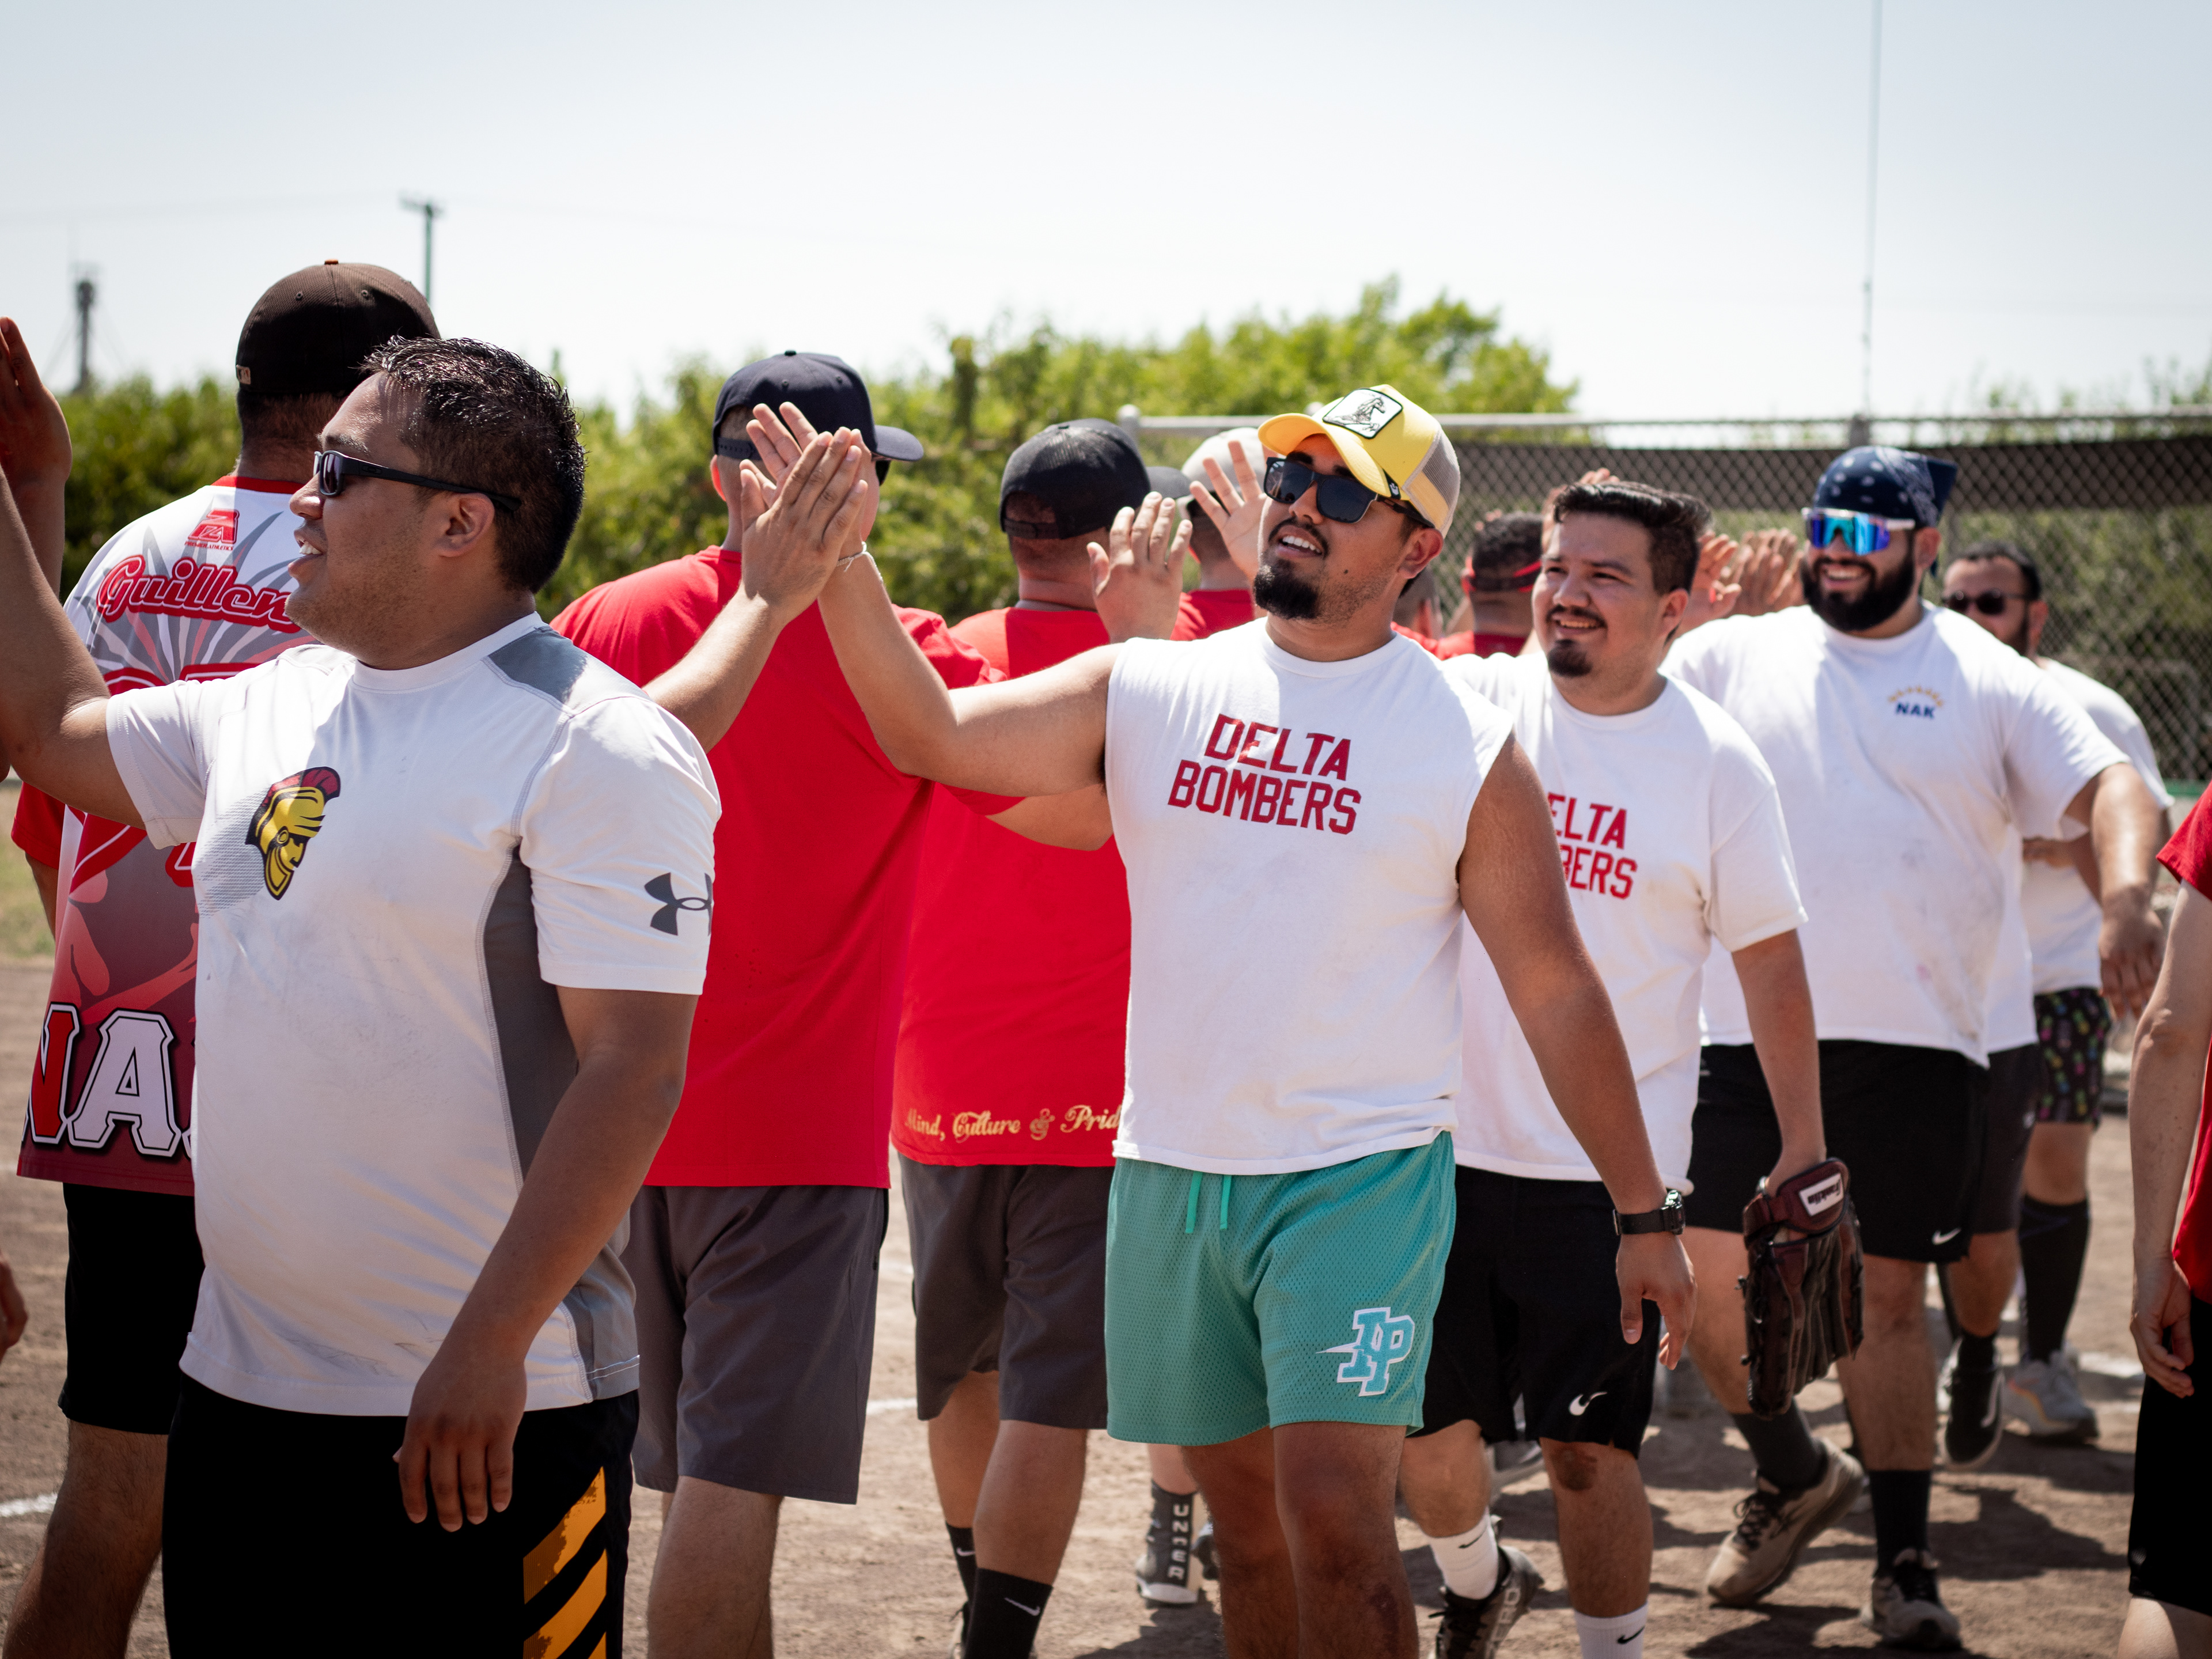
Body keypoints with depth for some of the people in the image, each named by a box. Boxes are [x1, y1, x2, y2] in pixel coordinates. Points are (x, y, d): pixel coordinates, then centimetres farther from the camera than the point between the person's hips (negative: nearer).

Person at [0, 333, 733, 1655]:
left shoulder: (595, 747, -13)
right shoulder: (273, 706, 11)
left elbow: (634, 1070, -18)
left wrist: (489, 1346, -22)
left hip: (490, 1414, -7)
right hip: (238, 1388, 8)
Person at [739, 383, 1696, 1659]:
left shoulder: (1467, 745, -4)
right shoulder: (1147, 690, 4)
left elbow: (1557, 991, -1)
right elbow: (932, 737, -7)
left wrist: (1645, 1213, 0)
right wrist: (839, 565, -21)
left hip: (1362, 1179, -4)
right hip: (1171, 1172, 4)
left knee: (1335, 1513, -16)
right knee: (1246, 1514, 13)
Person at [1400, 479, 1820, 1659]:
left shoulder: (1716, 764, -3)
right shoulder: (1470, 706, -1)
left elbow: (1770, 960, 2)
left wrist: (1803, 1147, 2)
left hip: (1610, 1171, -2)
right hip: (1441, 1148, 2)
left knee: (1587, 1448, -1)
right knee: (1424, 1425, 13)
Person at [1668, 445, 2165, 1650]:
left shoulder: (1989, 681, 5)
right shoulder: (1732, 656, 9)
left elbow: (2111, 788, -4)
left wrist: (2126, 895, -22)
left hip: (1914, 1049, -2)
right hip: (1745, 1038, 2)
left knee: (1886, 1300, 1)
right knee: (1713, 1284, 2)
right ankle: (1794, 1475, 29)